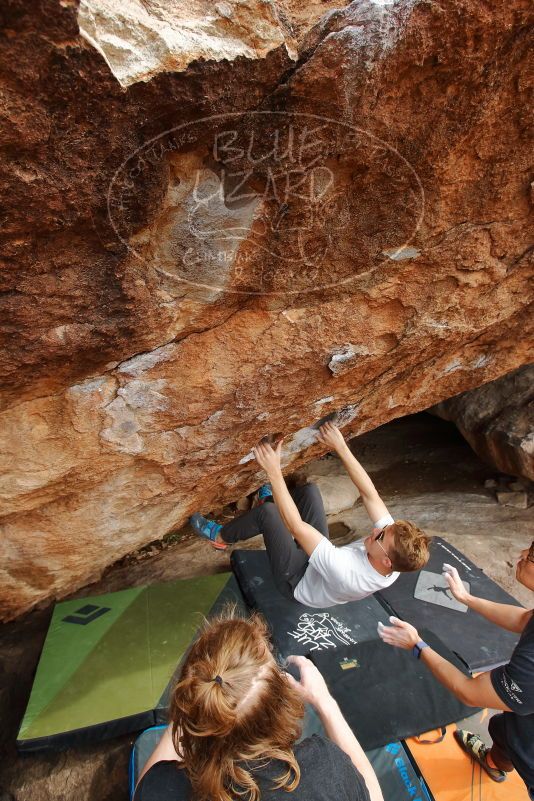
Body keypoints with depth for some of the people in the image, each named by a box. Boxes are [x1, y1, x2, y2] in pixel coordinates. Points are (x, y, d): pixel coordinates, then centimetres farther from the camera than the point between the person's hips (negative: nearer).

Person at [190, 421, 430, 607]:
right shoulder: (392, 539, -28)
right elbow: (370, 494, -20)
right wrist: (341, 447, -23)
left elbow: (295, 526, -44)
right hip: (318, 563, 6)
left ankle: (220, 536, 14)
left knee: (267, 512, -17)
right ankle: (279, 499, 31)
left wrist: (274, 471, -41)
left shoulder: (347, 574, -45)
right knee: (310, 489, -3)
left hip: (298, 581, -6)